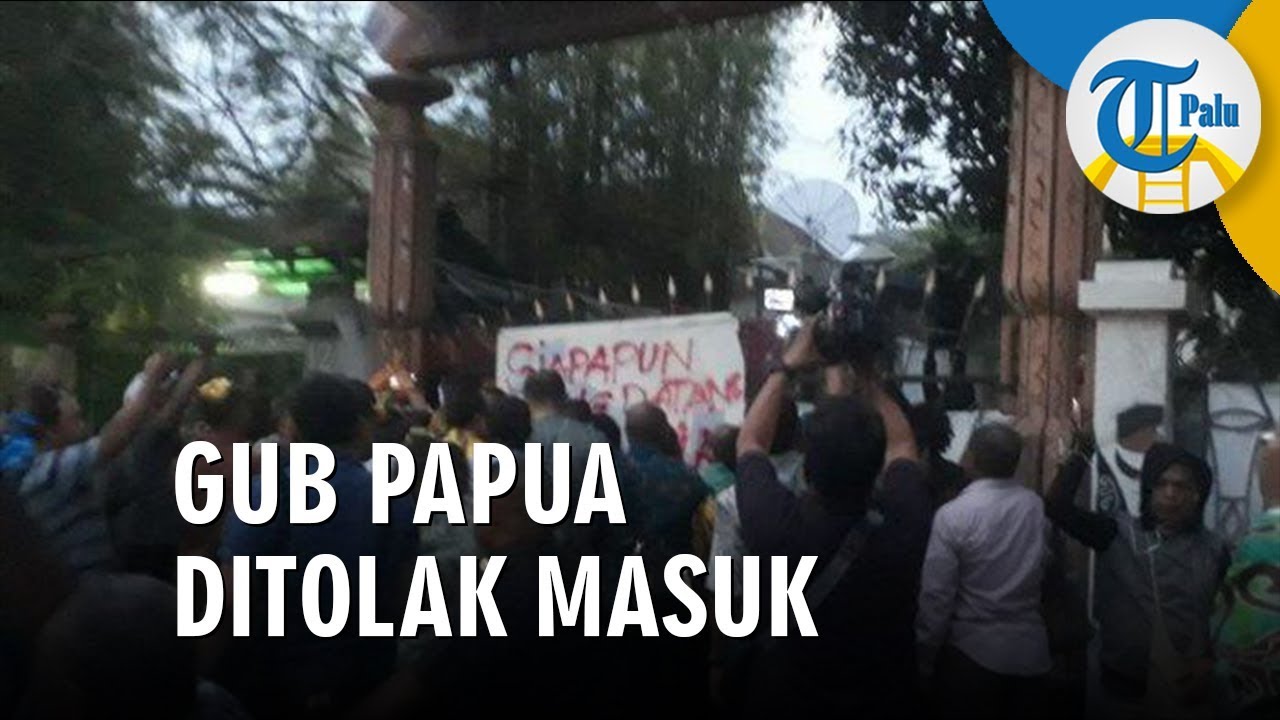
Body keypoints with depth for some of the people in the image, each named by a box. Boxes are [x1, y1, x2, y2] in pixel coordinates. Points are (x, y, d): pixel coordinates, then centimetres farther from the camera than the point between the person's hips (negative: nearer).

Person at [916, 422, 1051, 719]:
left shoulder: (953, 515, -16)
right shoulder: (1037, 507, -3)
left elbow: (936, 595, -13)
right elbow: (1047, 572, 3)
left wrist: (926, 659, -5)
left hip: (972, 653, -4)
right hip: (1031, 651, 4)